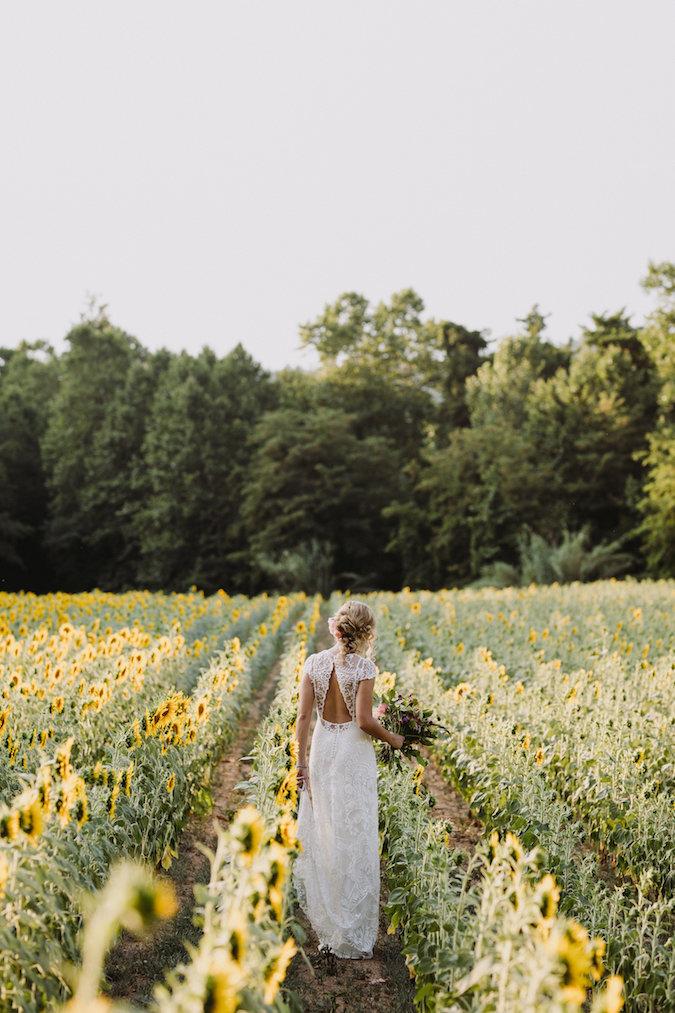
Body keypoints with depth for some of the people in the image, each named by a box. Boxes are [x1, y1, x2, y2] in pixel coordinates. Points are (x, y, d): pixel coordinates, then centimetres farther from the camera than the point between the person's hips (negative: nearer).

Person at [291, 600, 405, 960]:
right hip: (354, 754, -4)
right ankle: (352, 938, 9)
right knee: (355, 841, 3)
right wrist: (392, 738, 3)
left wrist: (300, 761, 4)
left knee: (321, 837, 12)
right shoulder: (364, 666, -11)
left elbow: (303, 716, -1)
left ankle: (325, 930, 20)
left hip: (322, 751, 4)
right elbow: (364, 720, -14)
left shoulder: (314, 663, 1)